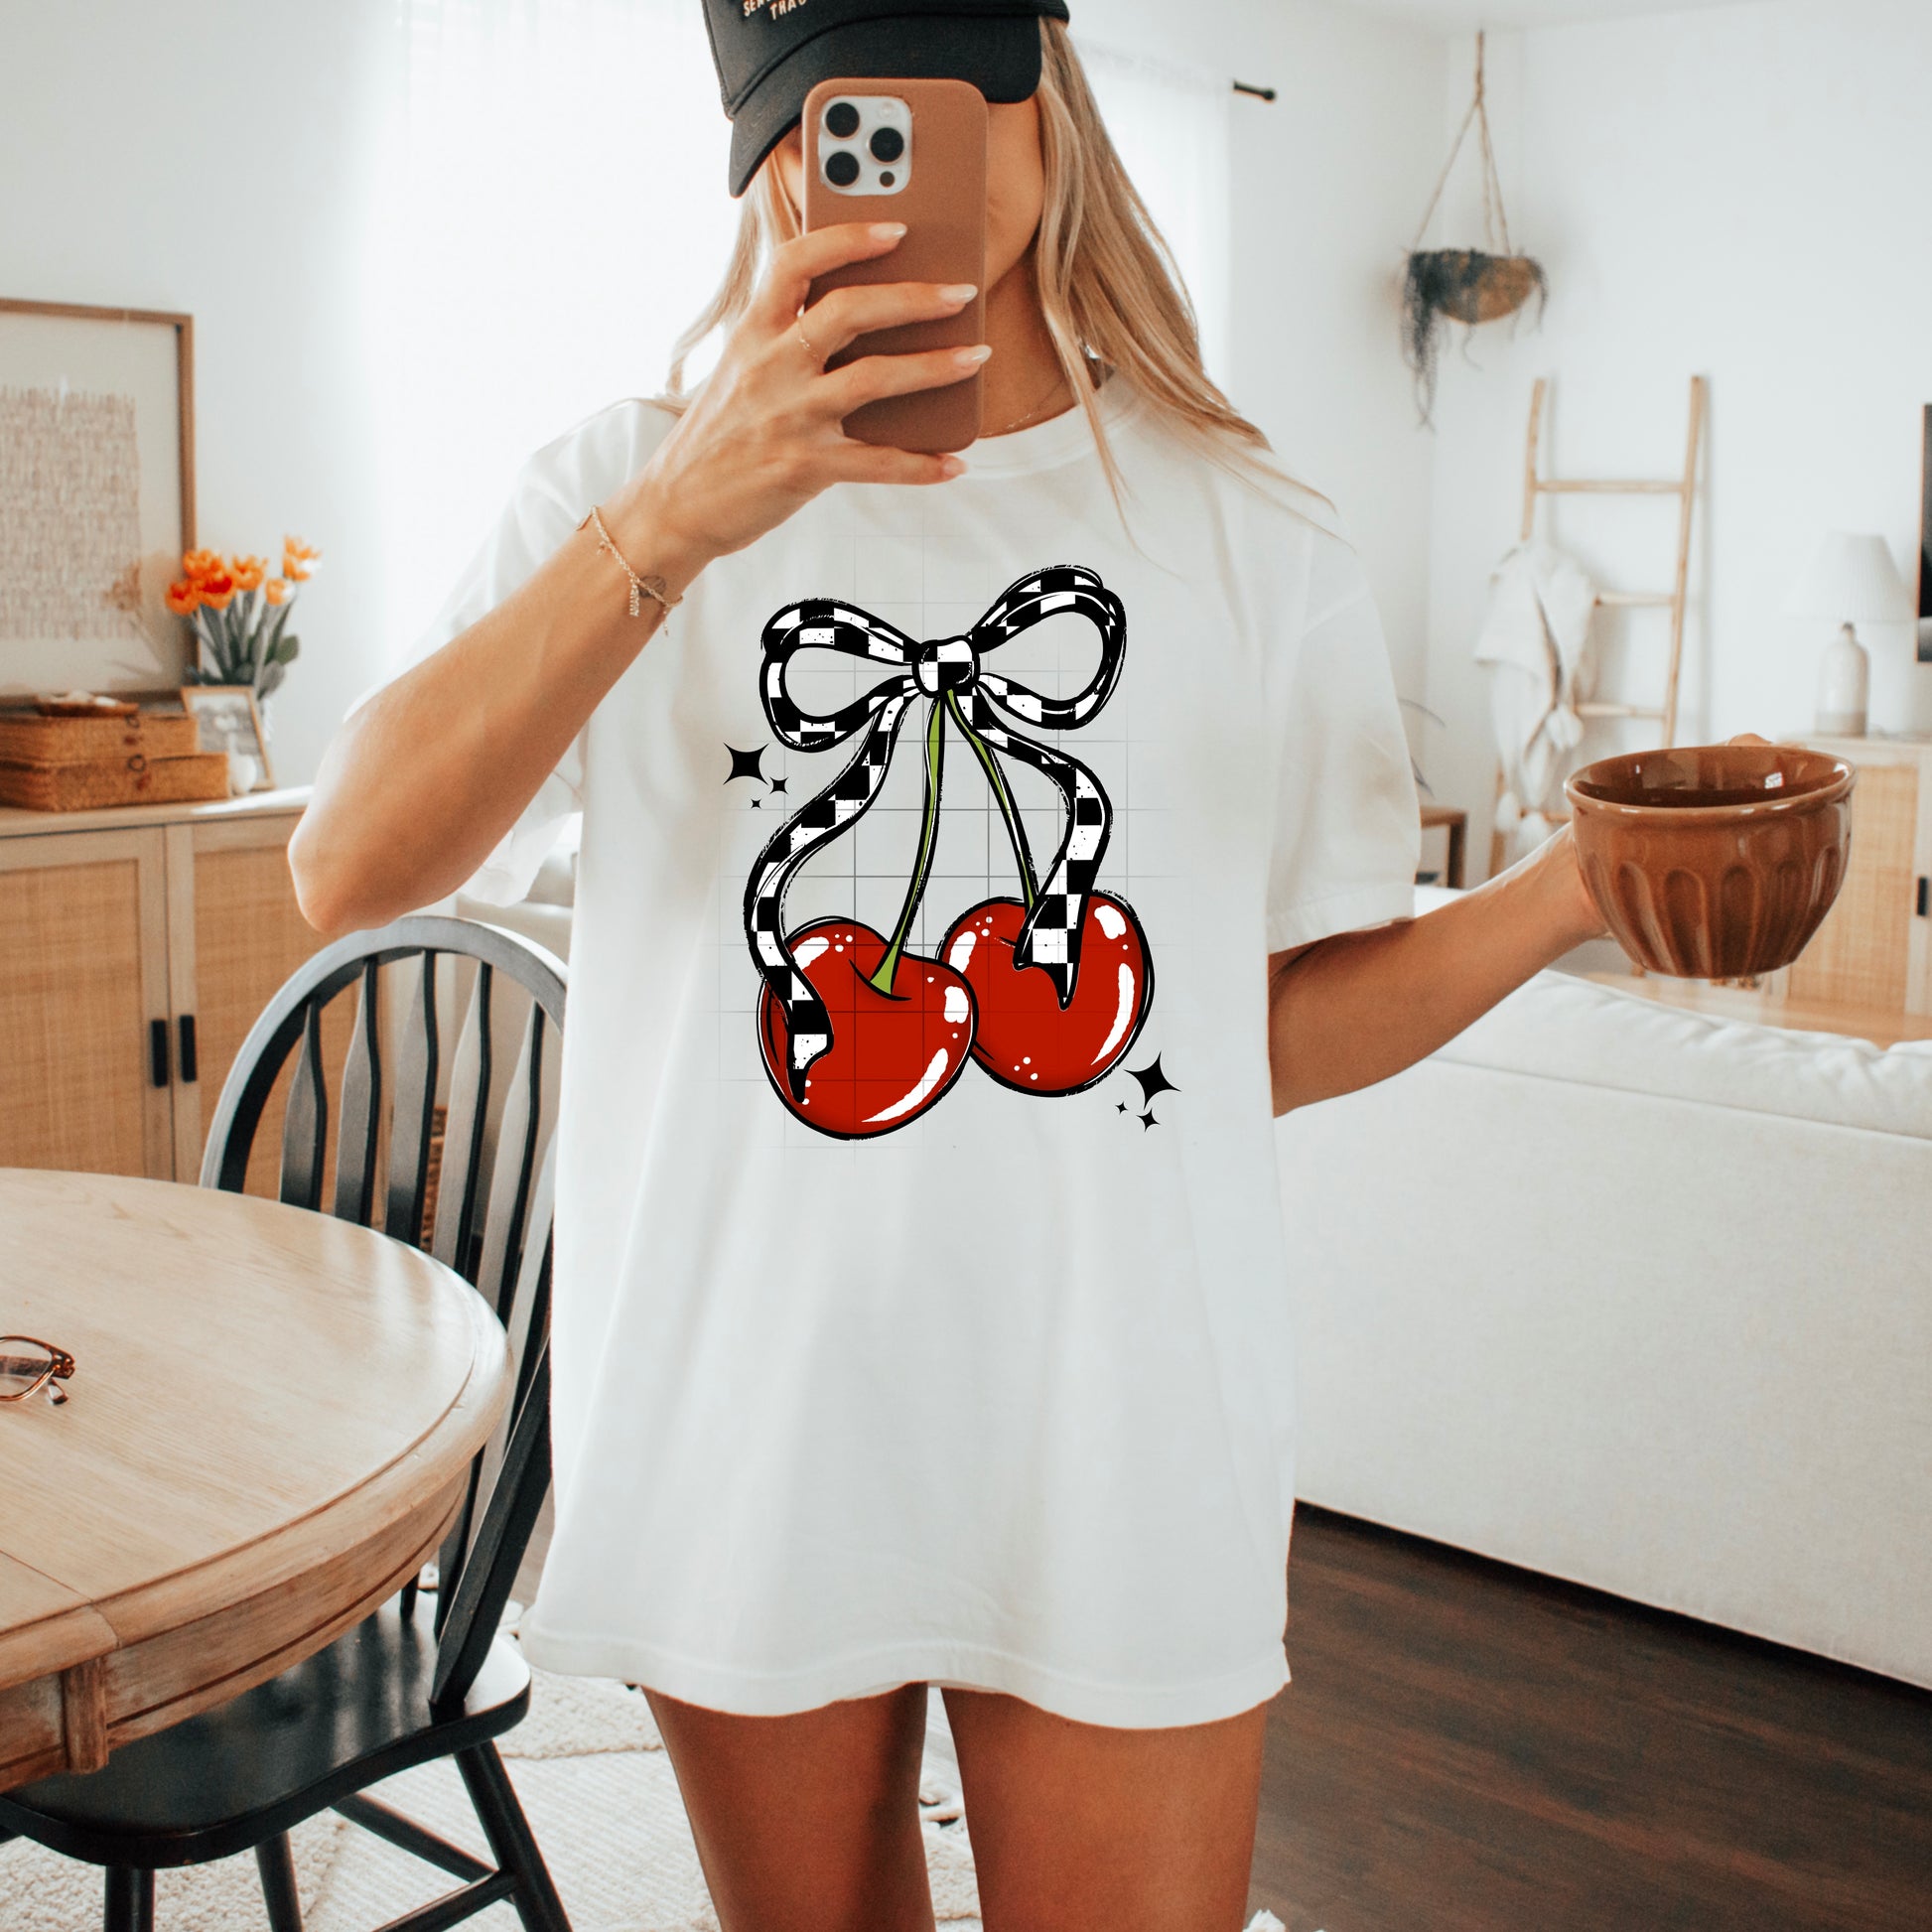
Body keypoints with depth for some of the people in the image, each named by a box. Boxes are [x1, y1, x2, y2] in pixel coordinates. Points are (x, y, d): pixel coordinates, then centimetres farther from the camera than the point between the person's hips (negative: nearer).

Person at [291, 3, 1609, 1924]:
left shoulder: (1255, 543, 2)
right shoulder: (618, 492, -2)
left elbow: (1278, 1027, 5)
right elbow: (347, 871, -17)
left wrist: (1573, 892, -12)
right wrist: (678, 522, -27)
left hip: (1118, 1456, 0)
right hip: (743, 1449, 0)